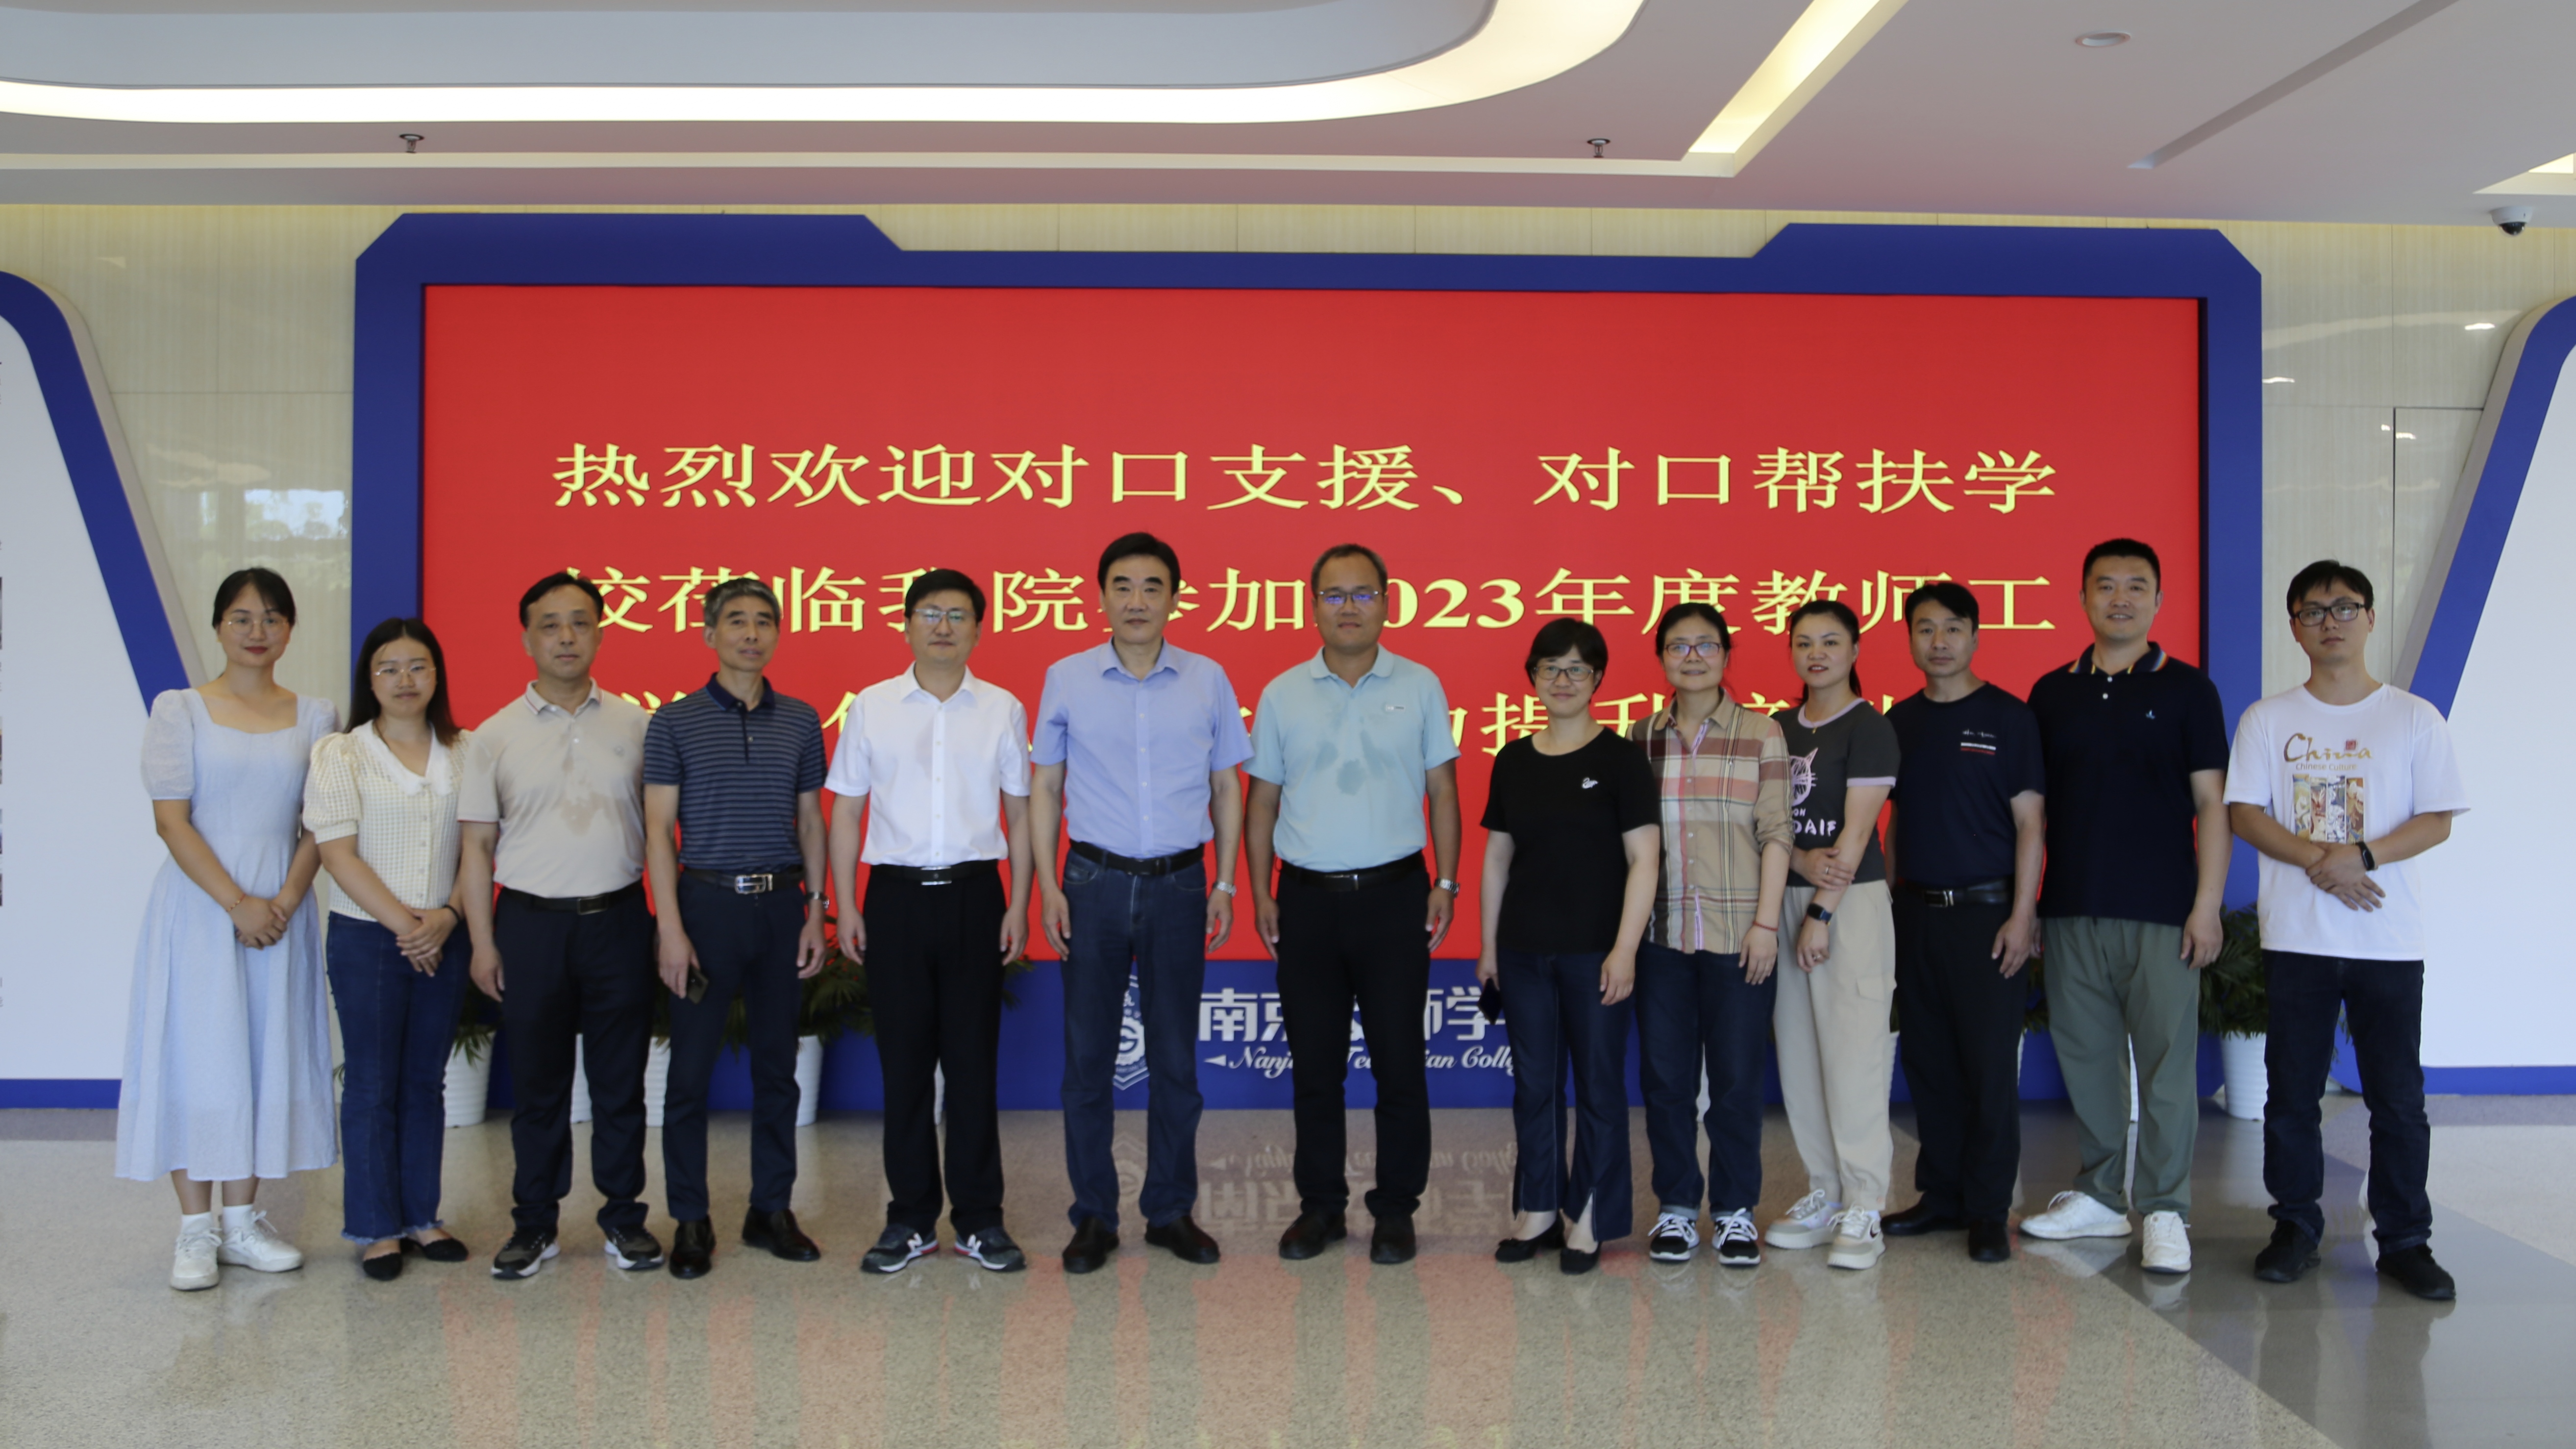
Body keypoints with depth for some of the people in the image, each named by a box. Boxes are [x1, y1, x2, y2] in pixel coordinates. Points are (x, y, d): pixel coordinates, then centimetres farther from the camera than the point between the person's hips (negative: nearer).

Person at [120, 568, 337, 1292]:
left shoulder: (315, 716, 7)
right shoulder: (179, 710, 0)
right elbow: (171, 819, -7)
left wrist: (286, 899, -10)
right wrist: (236, 904, -15)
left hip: (281, 908, 3)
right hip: (199, 906, -3)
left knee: (267, 1055, 6)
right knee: (196, 1055, -1)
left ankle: (243, 1220, 16)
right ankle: (197, 1230, 8)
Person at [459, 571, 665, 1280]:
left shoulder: (634, 723, 5)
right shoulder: (495, 736, 4)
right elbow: (478, 846, 4)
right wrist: (483, 942, -1)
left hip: (618, 920, 0)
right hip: (531, 922, 0)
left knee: (621, 1080, 6)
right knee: (537, 1082, 7)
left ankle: (623, 1216, 18)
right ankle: (534, 1222, 19)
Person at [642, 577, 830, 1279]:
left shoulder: (801, 721, 7)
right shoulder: (675, 722, -1)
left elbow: (810, 822, 11)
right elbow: (659, 829, -3)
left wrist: (816, 912, 5)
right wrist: (671, 927, -10)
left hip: (781, 905, 3)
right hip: (707, 902, -3)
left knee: (777, 1064, 9)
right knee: (691, 1069, 2)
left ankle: (771, 1210, 20)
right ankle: (690, 1221, 13)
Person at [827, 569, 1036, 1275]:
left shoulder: (1002, 710, 5)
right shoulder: (871, 707, 5)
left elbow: (1019, 813, 7)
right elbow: (846, 812, 7)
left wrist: (1019, 906, 1)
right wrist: (845, 906, 1)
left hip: (974, 893, 0)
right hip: (896, 894, 0)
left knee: (973, 1061, 3)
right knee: (904, 1063, 6)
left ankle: (980, 1219, 14)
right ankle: (910, 1220, 17)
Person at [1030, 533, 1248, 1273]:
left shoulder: (1208, 679, 3)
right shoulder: (1067, 678, 2)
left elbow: (1228, 787, 9)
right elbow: (1045, 787, 6)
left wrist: (1225, 884, 3)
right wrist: (1048, 885, -2)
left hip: (1179, 883, 1)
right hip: (1095, 880, 0)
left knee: (1175, 1056, 7)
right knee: (1087, 1054, 3)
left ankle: (1171, 1209, 20)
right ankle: (1094, 1216, 15)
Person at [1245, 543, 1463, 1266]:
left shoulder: (1419, 687, 3)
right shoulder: (1282, 694, 6)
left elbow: (1442, 792, 6)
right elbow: (1262, 799, 10)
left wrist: (1446, 885, -1)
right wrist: (1260, 894, 3)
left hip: (1394, 894, -1)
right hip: (1308, 899, 2)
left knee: (1398, 1061, 2)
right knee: (1313, 1064, 7)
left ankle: (1395, 1208, 15)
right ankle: (1320, 1205, 20)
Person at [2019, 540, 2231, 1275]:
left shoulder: (2186, 690, 2)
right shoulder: (2052, 693, 10)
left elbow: (2212, 805, 0)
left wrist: (2207, 903, -8)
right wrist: (2023, 903, 7)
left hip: (2160, 910, -3)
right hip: (2072, 907, 3)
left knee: (2166, 1062, -3)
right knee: (2085, 1055, 9)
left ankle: (2165, 1212, 5)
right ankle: (2099, 1195, 21)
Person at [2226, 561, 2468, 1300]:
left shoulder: (2414, 718, 4)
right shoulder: (2267, 719, 5)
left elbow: (2438, 821, -1)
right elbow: (2244, 813, -2)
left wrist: (2361, 855, -17)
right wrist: (2318, 862, -16)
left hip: (2390, 940, 0)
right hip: (2296, 935, 1)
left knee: (2398, 1097, 3)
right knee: (2292, 1091, 6)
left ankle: (2405, 1239, 14)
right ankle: (2296, 1227, 18)